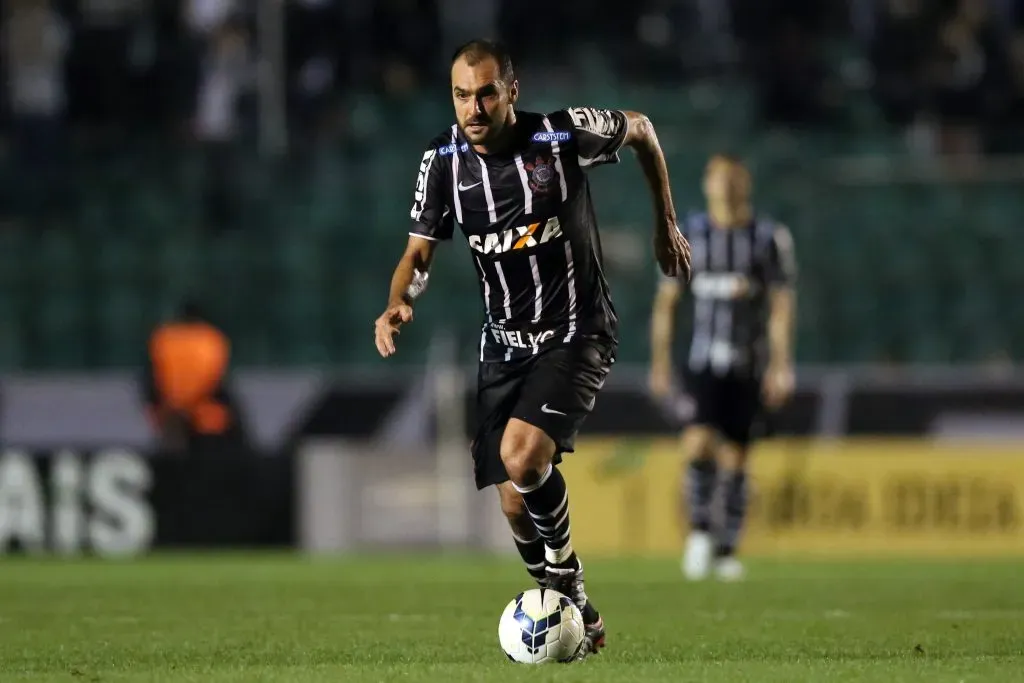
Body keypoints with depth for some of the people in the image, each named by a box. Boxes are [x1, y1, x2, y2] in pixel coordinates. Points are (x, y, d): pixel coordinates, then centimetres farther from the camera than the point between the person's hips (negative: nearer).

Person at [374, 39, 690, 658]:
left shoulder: (565, 135, -16)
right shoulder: (444, 160, -6)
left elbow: (641, 129, 3)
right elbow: (421, 252, 1)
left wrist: (667, 224, 11)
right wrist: (398, 303, -21)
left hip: (577, 335, -5)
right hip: (505, 345, 5)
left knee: (522, 457, -28)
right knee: (515, 505, 2)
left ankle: (565, 569, -1)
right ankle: (577, 613, 26)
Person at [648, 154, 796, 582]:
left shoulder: (769, 238, -1)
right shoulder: (688, 235, 5)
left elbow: (782, 305, -4)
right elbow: (666, 301, 10)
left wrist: (781, 366, -11)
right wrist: (660, 364, 7)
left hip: (749, 366, 0)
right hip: (704, 360, 0)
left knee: (734, 459, 2)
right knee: (699, 443, -18)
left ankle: (726, 550, 14)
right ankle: (698, 532, -3)